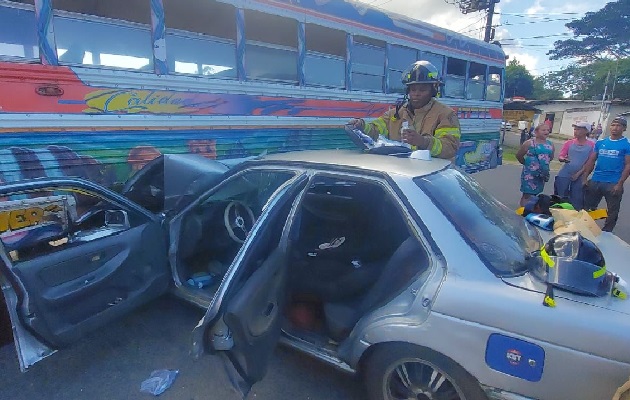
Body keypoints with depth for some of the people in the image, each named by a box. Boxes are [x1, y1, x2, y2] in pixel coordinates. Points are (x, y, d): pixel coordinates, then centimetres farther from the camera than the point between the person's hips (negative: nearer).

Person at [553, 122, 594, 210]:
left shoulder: (591, 145, 0)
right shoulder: (569, 143, 5)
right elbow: (560, 156, 0)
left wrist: (578, 173, -8)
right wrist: (563, 159, -23)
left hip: (579, 177, -1)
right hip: (564, 175, 1)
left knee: (576, 201, 3)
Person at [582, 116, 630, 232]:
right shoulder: (600, 142, 10)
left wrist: (620, 184, -14)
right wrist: (585, 178, 3)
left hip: (613, 183, -3)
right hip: (595, 181, 3)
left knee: (612, 212, 7)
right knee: (588, 208, 10)